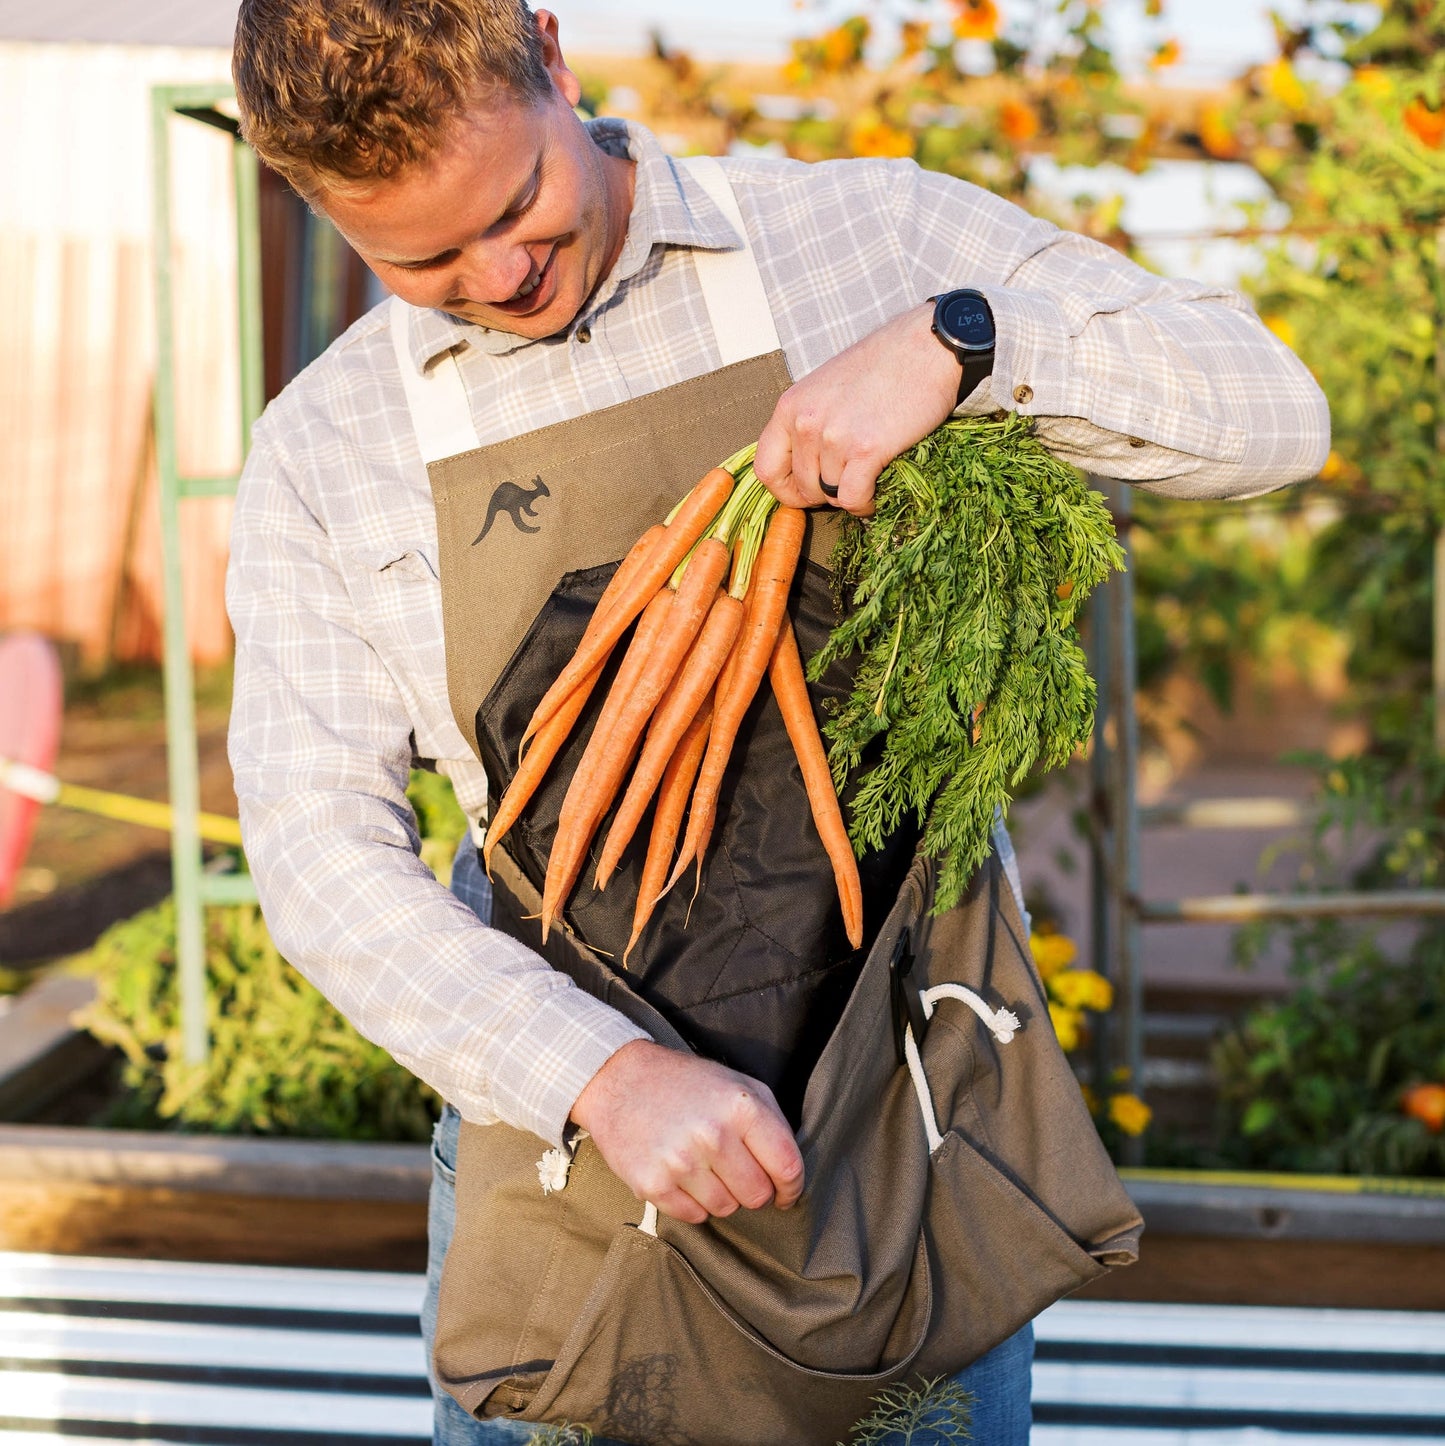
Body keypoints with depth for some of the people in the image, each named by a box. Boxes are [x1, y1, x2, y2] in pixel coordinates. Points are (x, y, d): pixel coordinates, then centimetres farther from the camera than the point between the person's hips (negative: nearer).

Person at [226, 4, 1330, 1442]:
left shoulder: (868, 234, -3)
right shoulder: (318, 451, 0)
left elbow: (1268, 408, -6)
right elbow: (320, 851, -9)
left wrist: (957, 341, -24)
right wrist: (605, 1073, -24)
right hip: (551, 1106, 1)